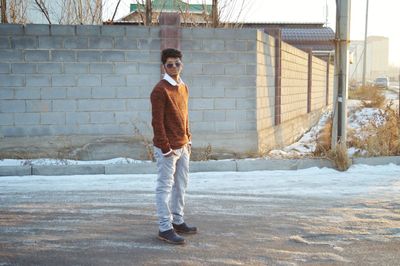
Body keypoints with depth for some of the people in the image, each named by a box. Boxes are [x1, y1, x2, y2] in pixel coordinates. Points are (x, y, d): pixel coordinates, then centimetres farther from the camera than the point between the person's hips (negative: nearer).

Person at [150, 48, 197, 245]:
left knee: (181, 185, 15)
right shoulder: (160, 90, -14)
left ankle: (178, 221, 28)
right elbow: (157, 122, -17)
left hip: (183, 147, 9)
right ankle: (165, 228, 5)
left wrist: (188, 139, 13)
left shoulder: (184, 88, 12)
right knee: (165, 187, -2)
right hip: (167, 149, -9)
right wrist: (165, 148, -18)